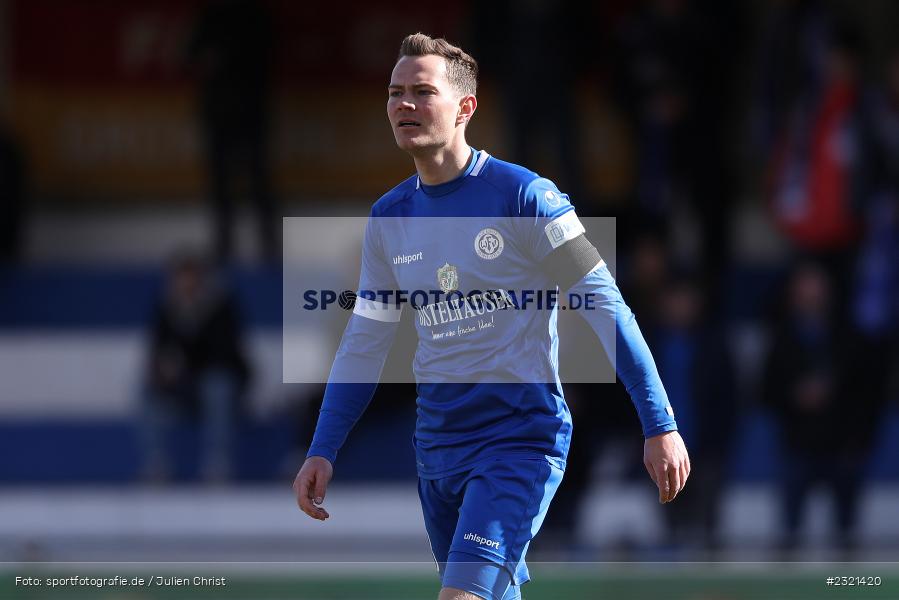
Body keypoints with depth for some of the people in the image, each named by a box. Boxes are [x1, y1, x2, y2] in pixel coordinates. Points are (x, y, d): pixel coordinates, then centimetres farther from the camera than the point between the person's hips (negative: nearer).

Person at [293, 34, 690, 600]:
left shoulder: (524, 197, -10)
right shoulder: (388, 218, 9)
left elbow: (606, 307, -9)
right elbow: (364, 343, 16)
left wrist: (660, 425, -12)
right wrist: (322, 452, 10)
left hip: (521, 437, -7)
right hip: (437, 443, 7)